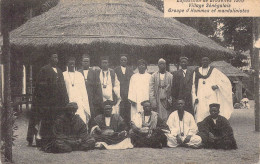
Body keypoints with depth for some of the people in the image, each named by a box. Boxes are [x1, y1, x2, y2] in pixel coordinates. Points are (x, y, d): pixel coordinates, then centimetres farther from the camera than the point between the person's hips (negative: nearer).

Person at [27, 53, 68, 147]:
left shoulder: (59, 71, 18)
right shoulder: (44, 70, -2)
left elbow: (63, 86, 17)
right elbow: (40, 84, -9)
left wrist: (65, 98, 9)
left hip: (58, 100, 7)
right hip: (46, 99, -6)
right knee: (44, 119, -7)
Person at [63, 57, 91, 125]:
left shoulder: (79, 75, 13)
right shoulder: (63, 75, 6)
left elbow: (83, 90, 13)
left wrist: (86, 106, 6)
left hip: (79, 102, 2)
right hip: (68, 103, -2)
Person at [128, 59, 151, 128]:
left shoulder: (149, 77, 10)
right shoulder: (134, 77, 12)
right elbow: (131, 89, 7)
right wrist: (132, 99, -4)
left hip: (146, 100, 0)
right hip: (136, 101, 0)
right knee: (136, 118, -8)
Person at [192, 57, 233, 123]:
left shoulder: (214, 71, 8)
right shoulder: (197, 71, 13)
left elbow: (225, 80, 8)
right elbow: (194, 85, 13)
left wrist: (217, 86, -7)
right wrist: (195, 97, 3)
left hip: (211, 97, -1)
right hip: (200, 98, 1)